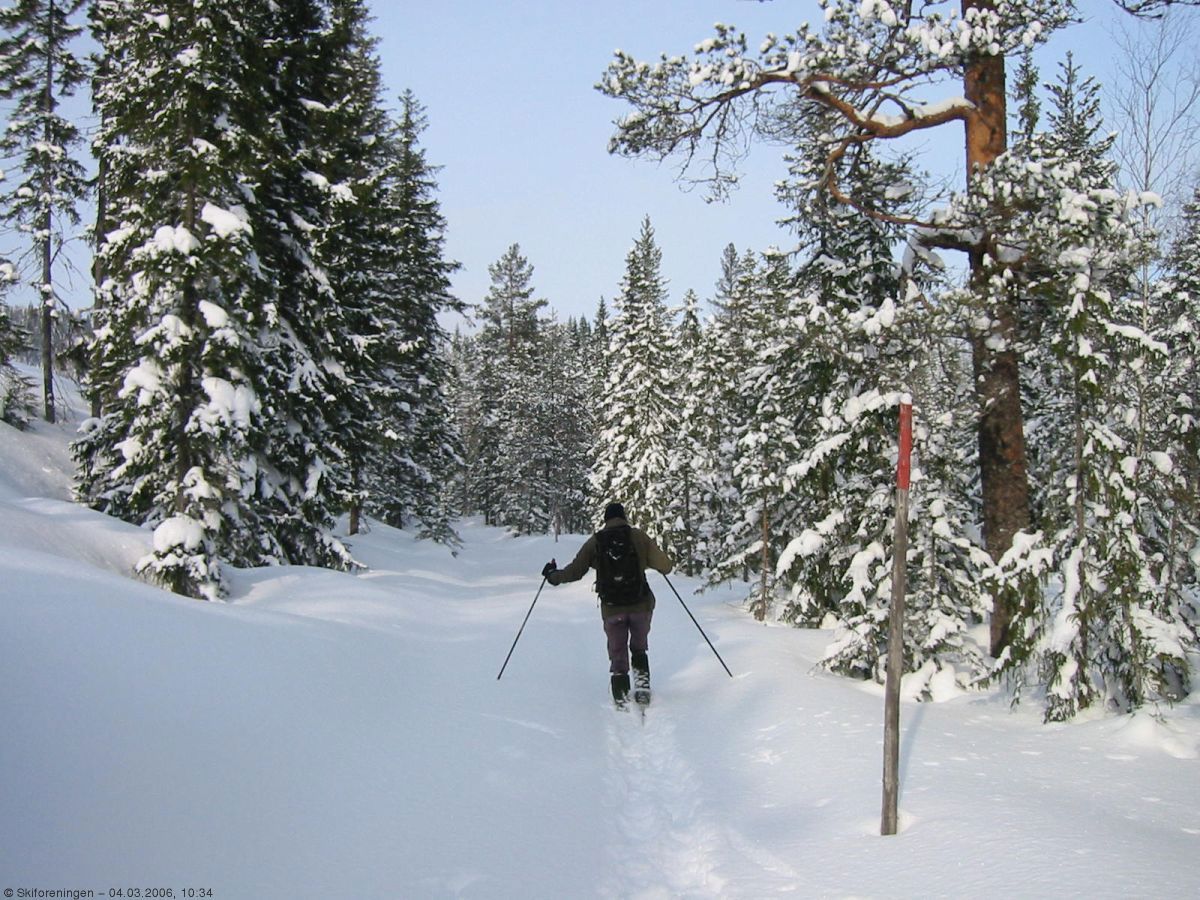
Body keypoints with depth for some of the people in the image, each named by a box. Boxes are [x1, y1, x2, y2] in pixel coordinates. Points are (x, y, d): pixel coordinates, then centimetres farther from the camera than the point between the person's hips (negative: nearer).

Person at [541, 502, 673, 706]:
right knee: (639, 649, 21)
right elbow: (665, 566, -2)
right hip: (641, 604, 0)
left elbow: (574, 571, 5)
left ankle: (621, 694, 7)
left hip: (611, 608, 0)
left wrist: (553, 575, 23)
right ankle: (642, 683, 5)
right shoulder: (638, 536, 0)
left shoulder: (594, 542, 3)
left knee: (617, 654, 15)